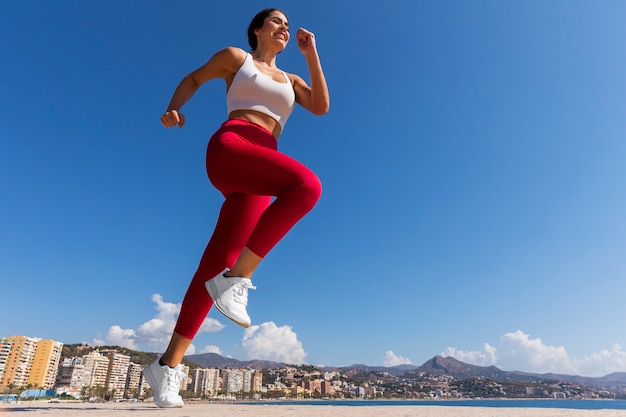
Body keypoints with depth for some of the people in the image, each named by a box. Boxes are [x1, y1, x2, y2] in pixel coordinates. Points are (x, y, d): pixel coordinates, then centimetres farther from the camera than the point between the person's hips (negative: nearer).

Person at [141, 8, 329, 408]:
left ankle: (169, 365, 1)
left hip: (257, 174, 5)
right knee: (307, 184, -33)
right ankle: (237, 280, -29)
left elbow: (322, 106, 15)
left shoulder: (290, 80, 31)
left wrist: (312, 52, 17)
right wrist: (174, 108, 11)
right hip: (229, 148, -4)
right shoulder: (234, 56, 21)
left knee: (217, 266, -7)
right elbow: (193, 78, 30)